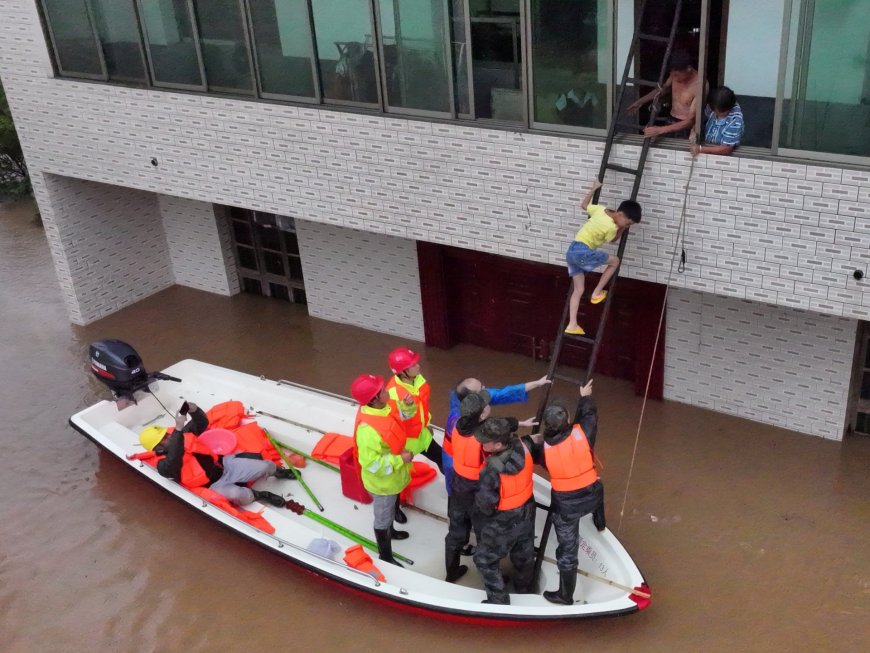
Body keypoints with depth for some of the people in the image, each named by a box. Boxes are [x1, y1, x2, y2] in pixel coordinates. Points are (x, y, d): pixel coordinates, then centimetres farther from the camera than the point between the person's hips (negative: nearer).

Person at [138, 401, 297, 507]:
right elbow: (173, 459, -38)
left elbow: (202, 423, 10)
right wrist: (178, 428, -46)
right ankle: (258, 495, -9)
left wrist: (195, 411, -14)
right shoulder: (164, 466, -15)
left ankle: (277, 471, 25)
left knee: (265, 466, -11)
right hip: (214, 485, -5)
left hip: (224, 464, 6)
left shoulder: (182, 435, 5)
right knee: (236, 495, -40)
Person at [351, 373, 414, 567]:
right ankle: (385, 557, 38)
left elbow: (401, 416, 9)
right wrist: (400, 460, -29)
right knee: (382, 518, 16)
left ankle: (390, 531, 63)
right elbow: (371, 464, -35)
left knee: (391, 507, 35)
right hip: (382, 482, -8)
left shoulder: (383, 407, -15)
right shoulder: (368, 429, -42)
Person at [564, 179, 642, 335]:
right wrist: (622, 228, 18)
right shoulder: (611, 227, -14)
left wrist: (593, 189, 33)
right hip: (583, 252, -8)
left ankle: (572, 325, 8)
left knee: (578, 289, 12)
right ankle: (597, 293, 11)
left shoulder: (600, 209, 6)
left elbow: (584, 205, 25)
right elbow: (612, 240, 9)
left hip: (572, 250, 8)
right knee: (615, 261, 7)